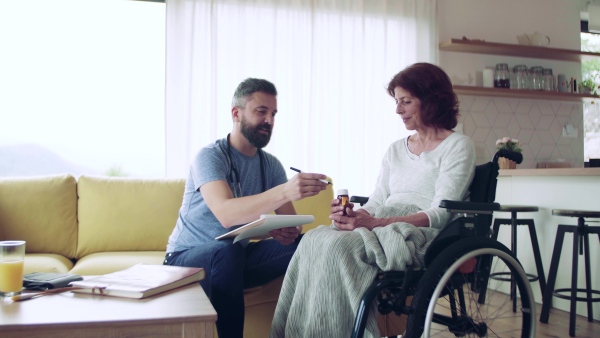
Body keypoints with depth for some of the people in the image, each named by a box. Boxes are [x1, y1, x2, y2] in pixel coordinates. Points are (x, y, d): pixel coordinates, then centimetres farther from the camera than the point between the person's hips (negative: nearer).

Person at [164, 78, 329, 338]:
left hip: (237, 256, 5)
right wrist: (285, 192, -49)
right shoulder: (210, 156, -18)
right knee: (228, 250, -38)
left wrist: (290, 232, -28)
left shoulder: (271, 165, 2)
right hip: (189, 257, -5)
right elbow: (226, 214, -36)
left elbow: (290, 220, -3)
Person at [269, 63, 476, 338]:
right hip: (384, 228, 6)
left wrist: (375, 223, -22)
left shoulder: (458, 146, 1)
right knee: (314, 239, -24)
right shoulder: (396, 150, 21)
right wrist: (351, 214, -10)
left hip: (423, 235, -5)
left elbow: (439, 214, -10)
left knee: (339, 246, -31)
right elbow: (376, 204, 14)